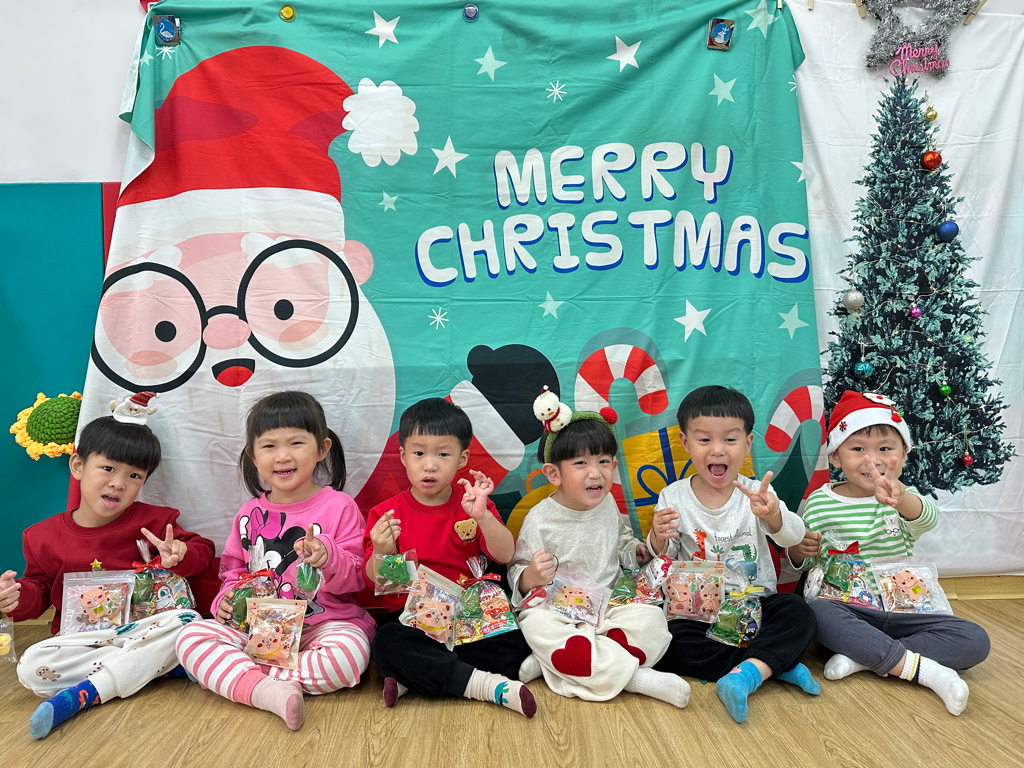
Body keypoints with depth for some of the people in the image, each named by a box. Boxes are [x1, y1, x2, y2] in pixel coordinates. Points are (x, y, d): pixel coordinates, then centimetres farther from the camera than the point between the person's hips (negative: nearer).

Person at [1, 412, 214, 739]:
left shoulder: (151, 521, 0)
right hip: (82, 638, 2)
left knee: (187, 620, -31)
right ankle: (159, 664, -24)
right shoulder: (46, 536, 5)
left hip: (141, 629, -1)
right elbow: (38, 586, 16)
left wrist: (180, 555, -20)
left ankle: (82, 694, -30)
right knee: (30, 667, -28)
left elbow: (202, 550, 3)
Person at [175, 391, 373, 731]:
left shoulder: (338, 506, -3)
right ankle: (268, 692, -31)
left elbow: (356, 579, -5)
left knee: (349, 654, -35)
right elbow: (234, 569, 23)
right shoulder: (250, 514, 11)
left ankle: (237, 677, -20)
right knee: (191, 638, -17)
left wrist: (329, 558, -25)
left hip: (324, 623, -4)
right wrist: (227, 597, 2)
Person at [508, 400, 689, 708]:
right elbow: (517, 573, -7)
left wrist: (638, 551, 1)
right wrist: (530, 577, -30)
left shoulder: (608, 505, 4)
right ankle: (635, 677, -31)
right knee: (538, 626, -37)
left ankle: (549, 663, -22)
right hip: (557, 610, -4)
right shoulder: (540, 519, -12)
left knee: (651, 619, -24)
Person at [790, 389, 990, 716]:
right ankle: (924, 669, -29)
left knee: (975, 640, -17)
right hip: (846, 609, -2)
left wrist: (901, 499, -50)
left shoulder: (904, 499, 2)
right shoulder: (819, 502, 1)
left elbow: (927, 516, -25)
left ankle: (864, 657, -22)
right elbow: (801, 565, 9)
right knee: (816, 612, -35)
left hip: (900, 610, 2)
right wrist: (798, 550, -17)